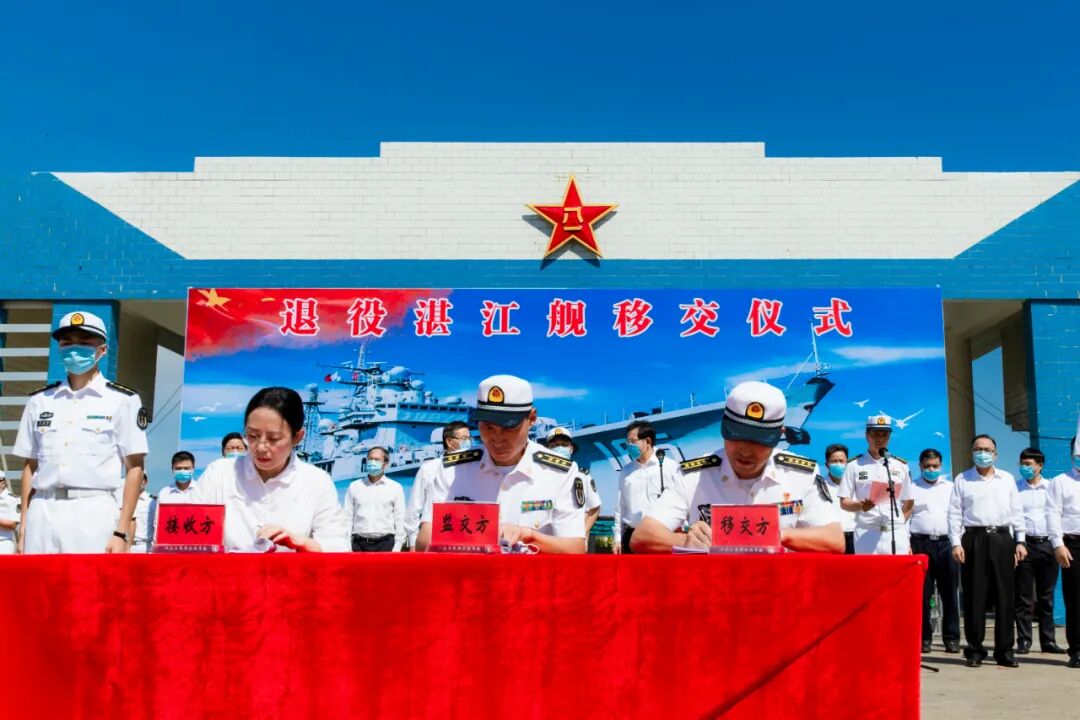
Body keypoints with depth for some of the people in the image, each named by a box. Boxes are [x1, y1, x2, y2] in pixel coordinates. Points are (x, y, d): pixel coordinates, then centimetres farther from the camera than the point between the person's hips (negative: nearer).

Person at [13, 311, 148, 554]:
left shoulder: (122, 400, 2)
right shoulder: (40, 401, 15)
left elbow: (134, 468, -1)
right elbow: (30, 466, 17)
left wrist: (122, 532, -8)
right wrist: (24, 526, 10)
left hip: (95, 515, -4)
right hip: (42, 514, 4)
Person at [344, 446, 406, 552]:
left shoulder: (396, 488, 7)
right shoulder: (354, 486, 11)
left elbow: (400, 520, 5)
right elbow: (347, 517, 9)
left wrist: (397, 548, -2)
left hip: (385, 543, -1)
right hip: (359, 544, 1)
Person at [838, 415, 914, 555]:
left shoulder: (901, 465, 12)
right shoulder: (854, 465, 4)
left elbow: (908, 502, 18)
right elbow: (844, 502, 2)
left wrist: (900, 522, 6)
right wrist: (860, 506, -17)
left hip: (896, 533, 2)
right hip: (867, 534, -2)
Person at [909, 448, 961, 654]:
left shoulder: (950, 488, 15)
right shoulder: (911, 488, 9)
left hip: (947, 543, 2)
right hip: (920, 544, -1)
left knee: (949, 593, 2)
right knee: (922, 593, 0)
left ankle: (951, 637, 9)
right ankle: (924, 637, 7)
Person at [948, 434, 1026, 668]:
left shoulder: (1007, 479, 13)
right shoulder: (962, 480, 7)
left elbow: (1017, 512, 13)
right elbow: (954, 513, 4)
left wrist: (1020, 541, 6)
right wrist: (956, 543, -5)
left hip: (1002, 539, 2)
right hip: (974, 539, -2)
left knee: (1005, 596, 2)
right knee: (974, 597, 0)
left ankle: (1005, 650, 10)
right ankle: (975, 650, 7)